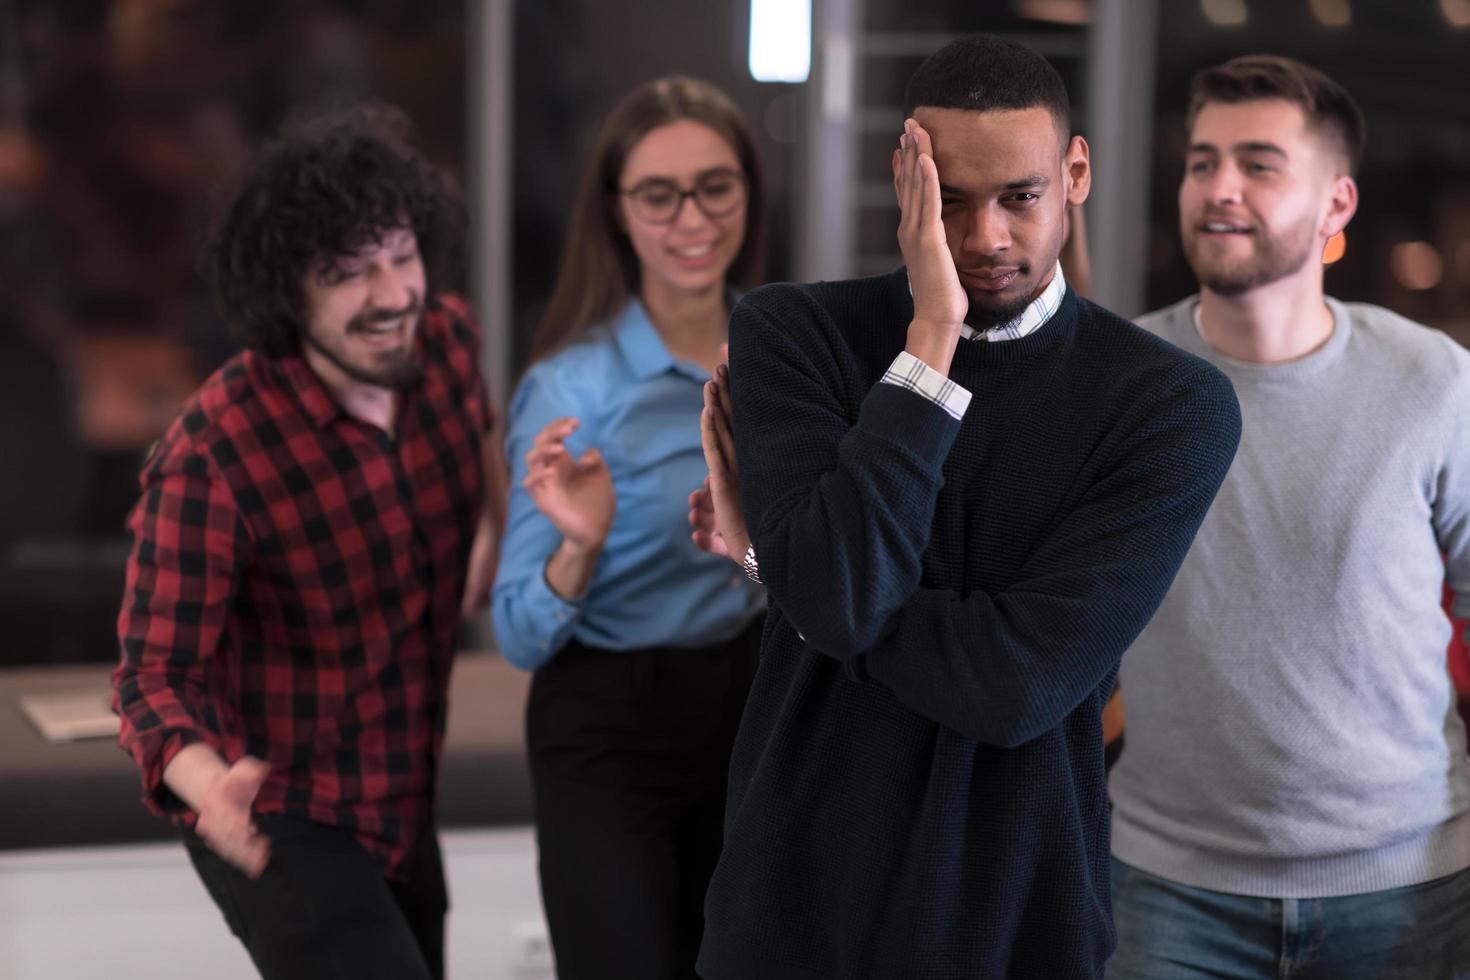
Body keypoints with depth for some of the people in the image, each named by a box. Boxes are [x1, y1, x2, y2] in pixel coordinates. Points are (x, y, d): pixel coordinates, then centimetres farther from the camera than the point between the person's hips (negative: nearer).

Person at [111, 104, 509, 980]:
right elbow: (154, 675, -26)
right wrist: (210, 786, -45)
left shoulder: (447, 338, -9)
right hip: (284, 829, -7)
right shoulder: (211, 458, -28)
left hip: (404, 805, 7)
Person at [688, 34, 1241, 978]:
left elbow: (1021, 680, -20)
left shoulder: (1173, 404, -11)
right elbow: (835, 599, -20)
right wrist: (931, 336, -22)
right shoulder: (792, 331, -6)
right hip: (795, 902, 1)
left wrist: (766, 554, -13)